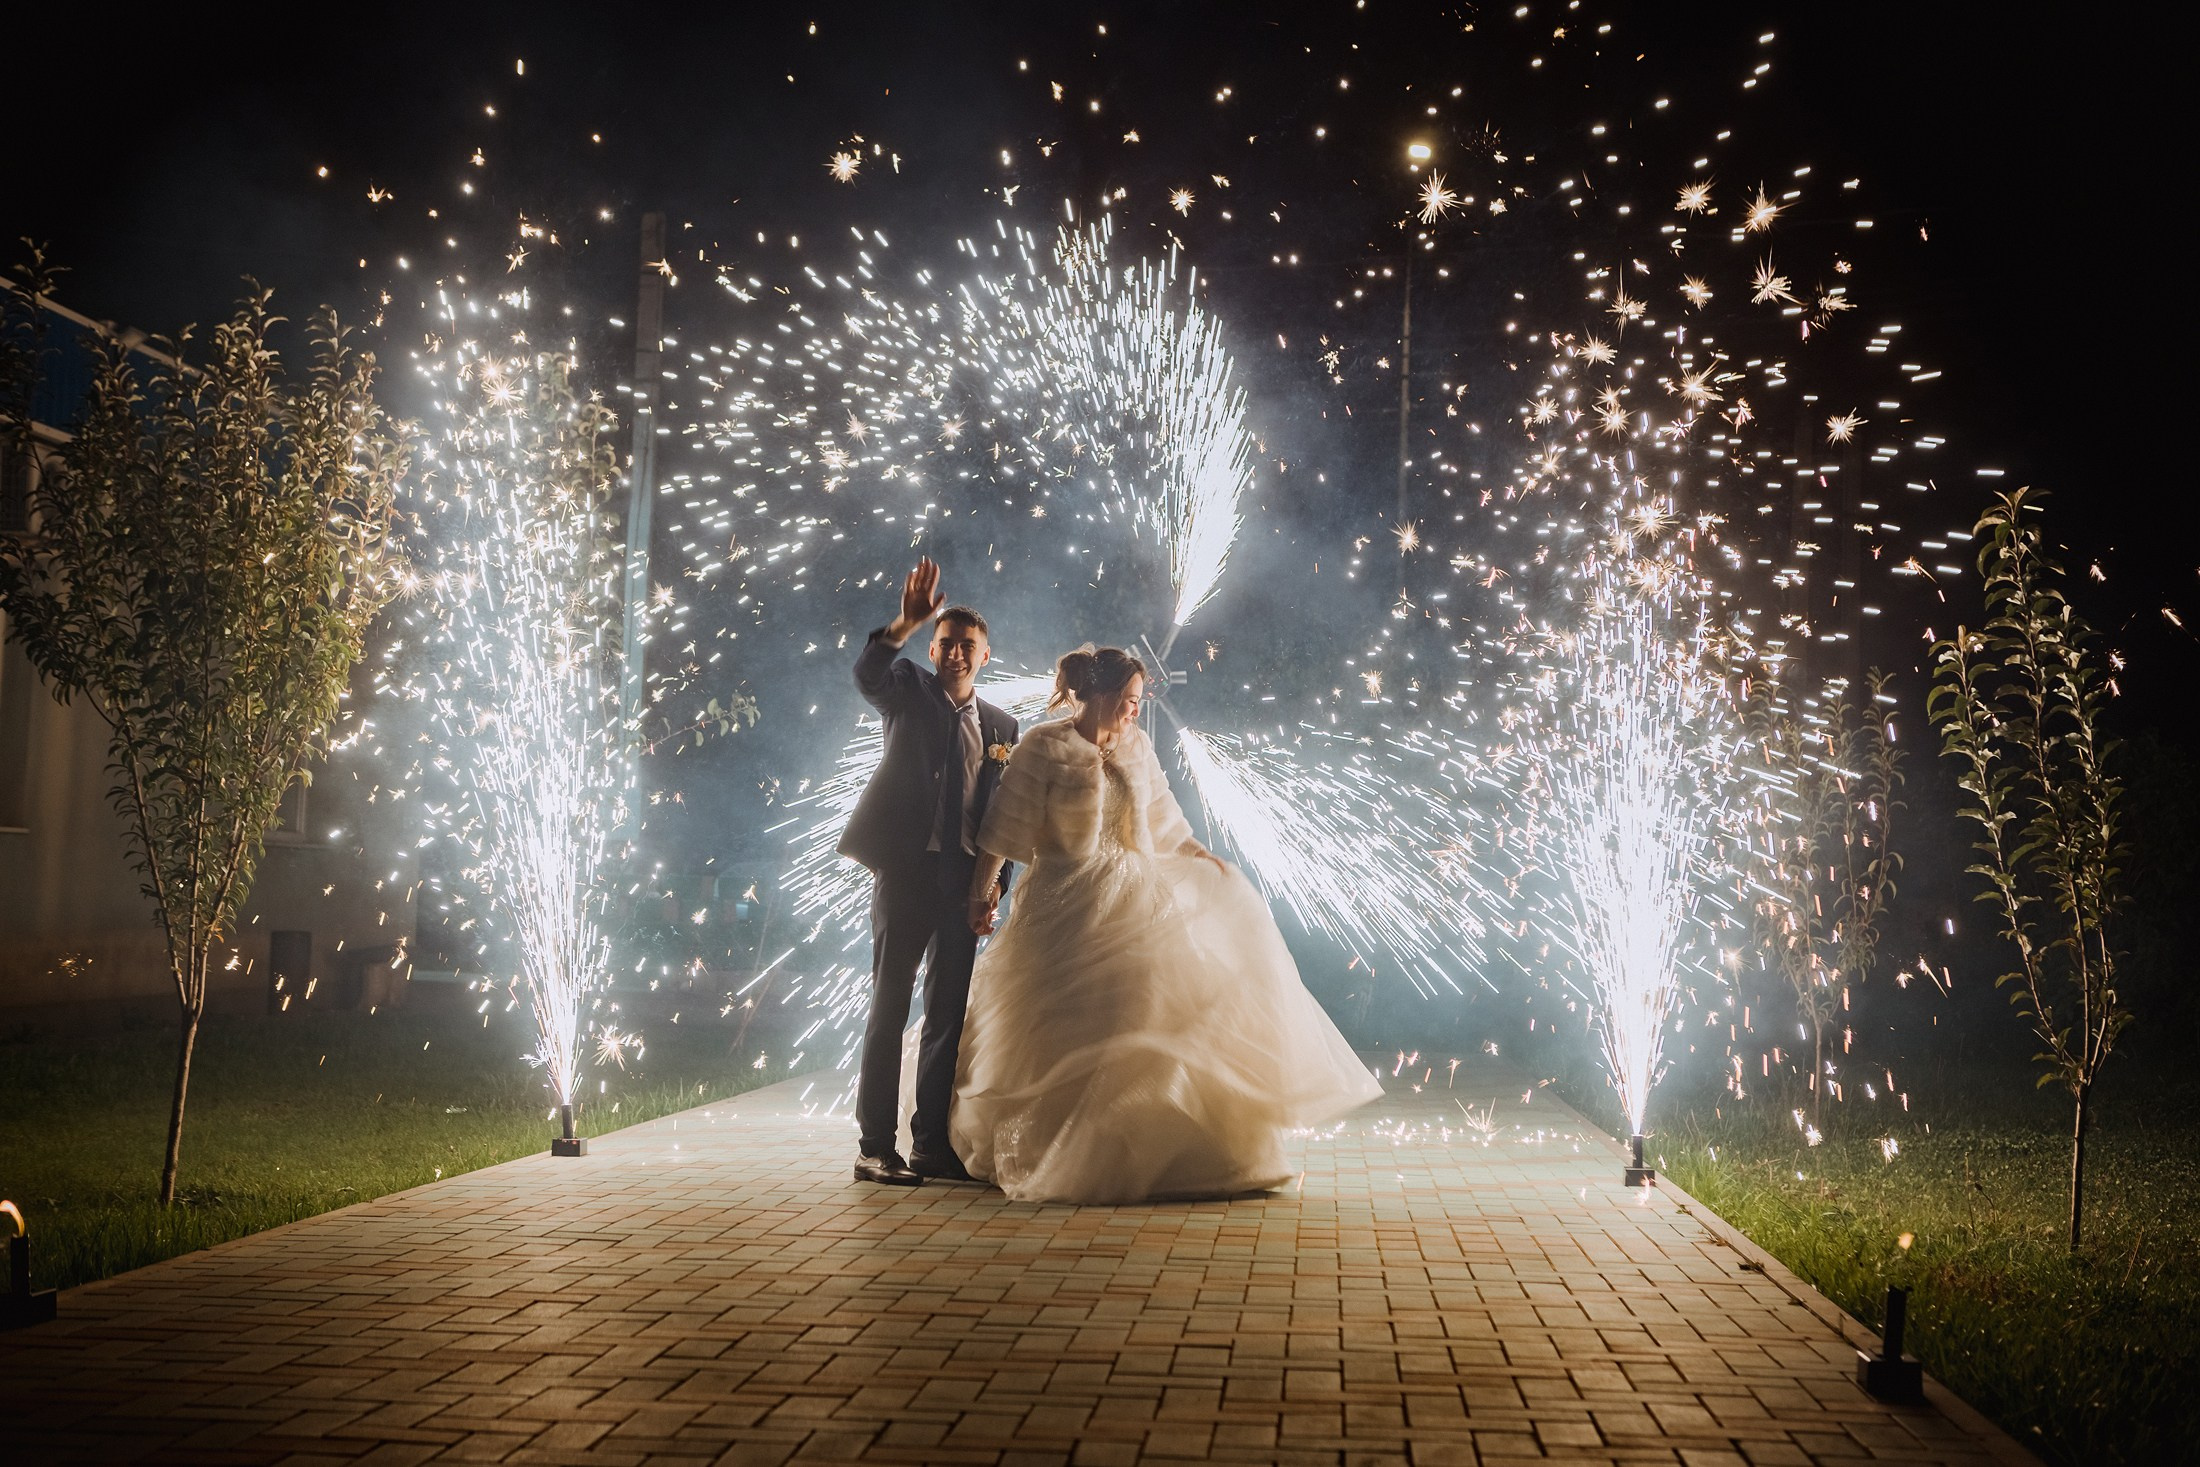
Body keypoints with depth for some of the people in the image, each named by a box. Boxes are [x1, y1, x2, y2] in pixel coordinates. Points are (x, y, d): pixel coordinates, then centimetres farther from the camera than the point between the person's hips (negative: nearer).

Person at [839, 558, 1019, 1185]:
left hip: (963, 881, 4)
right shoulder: (909, 692, 6)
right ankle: (876, 1147, -2)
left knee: (949, 1012, 6)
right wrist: (908, 621, -32)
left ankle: (932, 1144, 14)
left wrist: (995, 880, 3)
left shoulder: (1001, 727, 16)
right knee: (889, 1005, -4)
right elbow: (867, 671, -17)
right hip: (906, 869, -4)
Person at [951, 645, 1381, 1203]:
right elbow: (1002, 828, -7)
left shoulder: (1136, 747, 9)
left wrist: (1208, 861, 15)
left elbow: (1162, 823, 19)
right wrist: (980, 897, -8)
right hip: (1067, 911, -5)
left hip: (1136, 900, 5)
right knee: (1064, 1039, -2)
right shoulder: (1045, 748, -7)